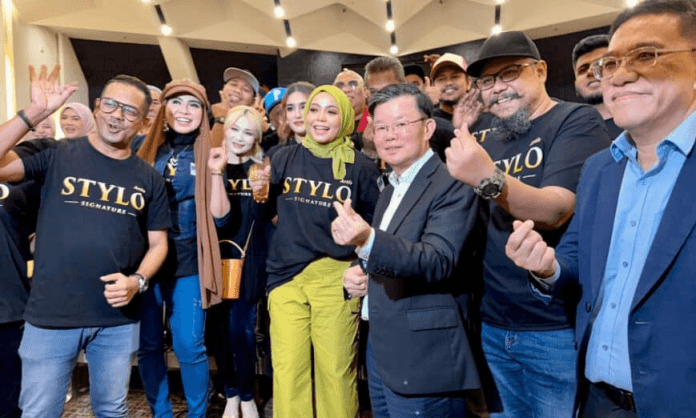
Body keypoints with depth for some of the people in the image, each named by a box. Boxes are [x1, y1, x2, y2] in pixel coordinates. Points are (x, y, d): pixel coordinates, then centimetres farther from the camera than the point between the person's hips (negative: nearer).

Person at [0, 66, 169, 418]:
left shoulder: (148, 179, 4)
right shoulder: (57, 155, -3)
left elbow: (158, 243, 6)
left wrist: (138, 280, -11)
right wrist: (34, 112, -21)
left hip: (118, 320, 2)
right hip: (50, 316, -2)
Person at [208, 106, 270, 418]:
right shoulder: (212, 165, 0)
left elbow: (266, 218, 5)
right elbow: (219, 217, -15)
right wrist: (217, 173, -23)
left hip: (249, 260, 0)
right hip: (218, 258, 1)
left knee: (242, 328, 0)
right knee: (222, 328, 8)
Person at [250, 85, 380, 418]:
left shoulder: (360, 167, -1)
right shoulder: (285, 158, 4)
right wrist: (260, 189, -9)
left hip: (336, 279, -1)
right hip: (286, 277, 2)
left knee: (335, 370, 9)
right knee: (288, 371, 7)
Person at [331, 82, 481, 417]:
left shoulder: (452, 184, -14)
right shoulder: (390, 189, 12)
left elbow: (437, 261, -27)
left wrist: (367, 239, -41)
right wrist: (357, 274, 0)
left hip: (421, 359, -8)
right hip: (379, 350, 8)